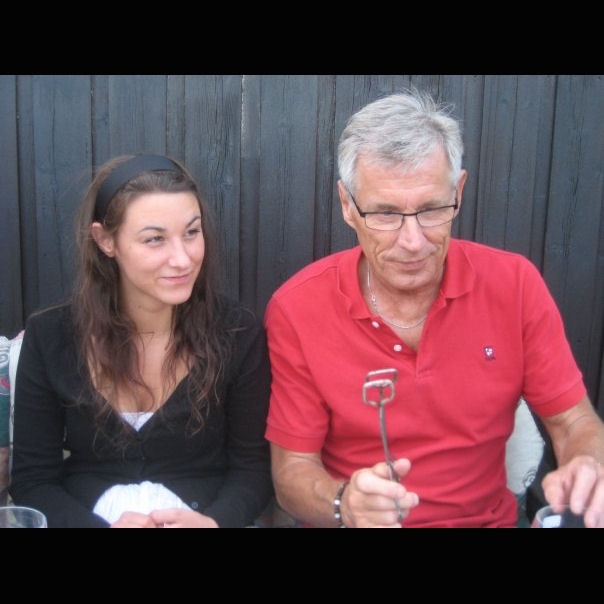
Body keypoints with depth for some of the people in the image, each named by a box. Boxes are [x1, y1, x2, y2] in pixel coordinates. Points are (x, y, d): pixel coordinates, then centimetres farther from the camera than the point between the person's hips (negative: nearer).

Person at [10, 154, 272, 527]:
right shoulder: (50, 337, -4)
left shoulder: (238, 333, -7)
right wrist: (99, 526, -19)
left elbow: (253, 467, -1)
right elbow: (32, 481, -1)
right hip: (89, 515, 1)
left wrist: (213, 521, -21)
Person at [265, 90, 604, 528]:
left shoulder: (515, 285, -8)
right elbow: (292, 469, -7)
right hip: (345, 524, 0)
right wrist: (344, 503, -27)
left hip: (488, 517, 1)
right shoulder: (297, 309, -12)